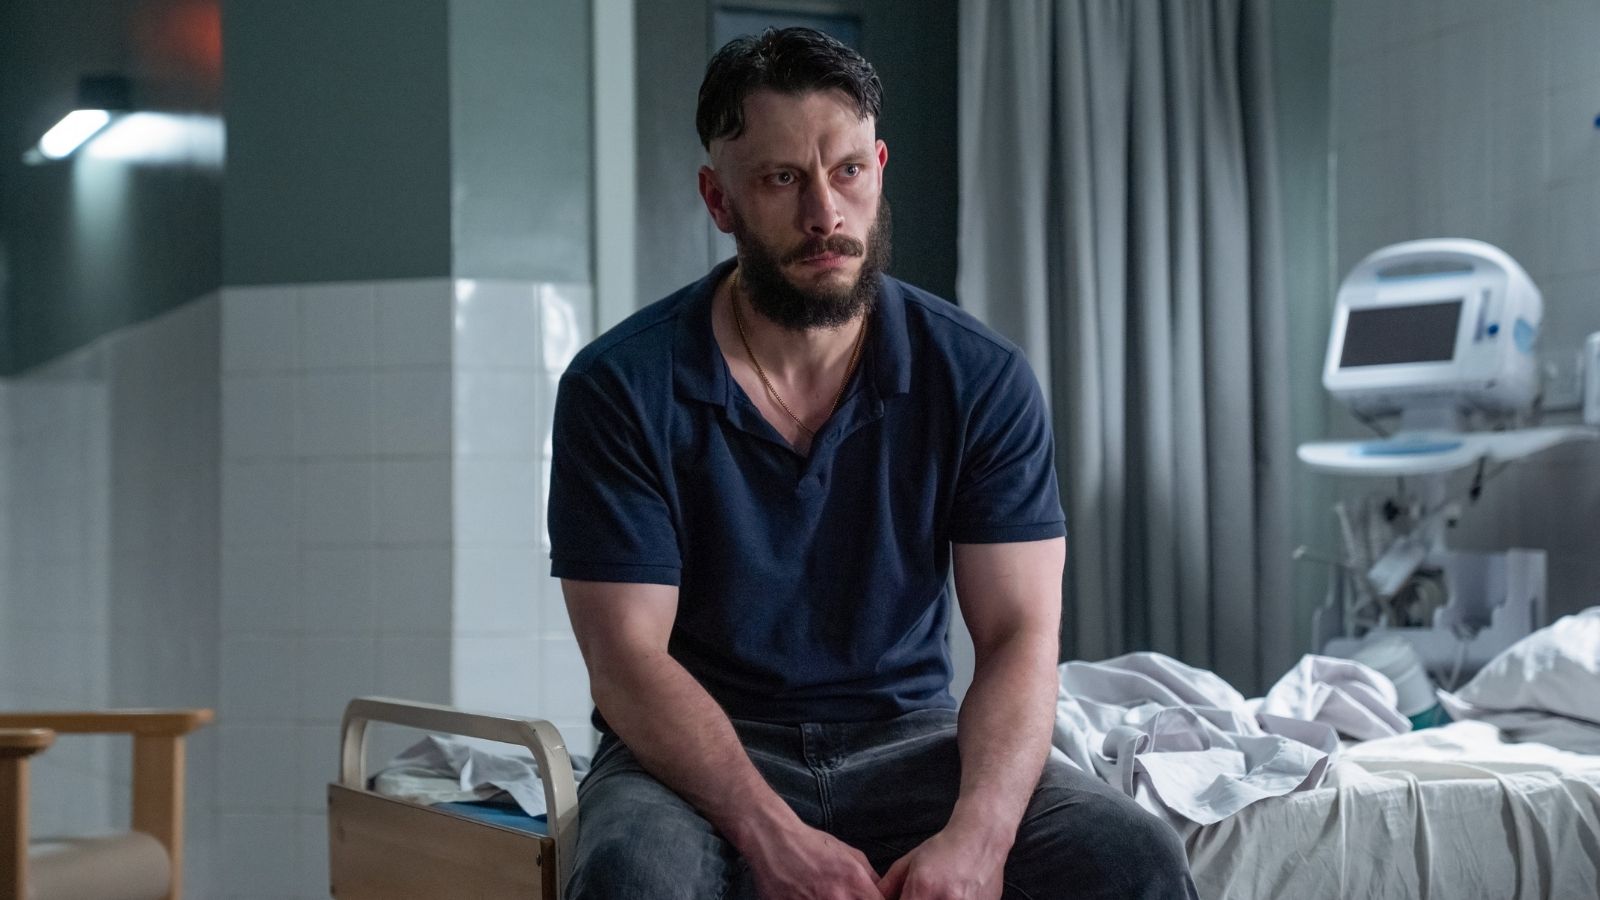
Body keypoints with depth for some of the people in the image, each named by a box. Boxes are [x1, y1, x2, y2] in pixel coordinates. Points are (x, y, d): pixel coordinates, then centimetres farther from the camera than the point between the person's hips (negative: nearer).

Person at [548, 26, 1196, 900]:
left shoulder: (980, 378, -3)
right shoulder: (621, 389, -9)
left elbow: (1018, 636, -7)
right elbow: (627, 660, -13)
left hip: (908, 739, 2)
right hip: (700, 754, -2)